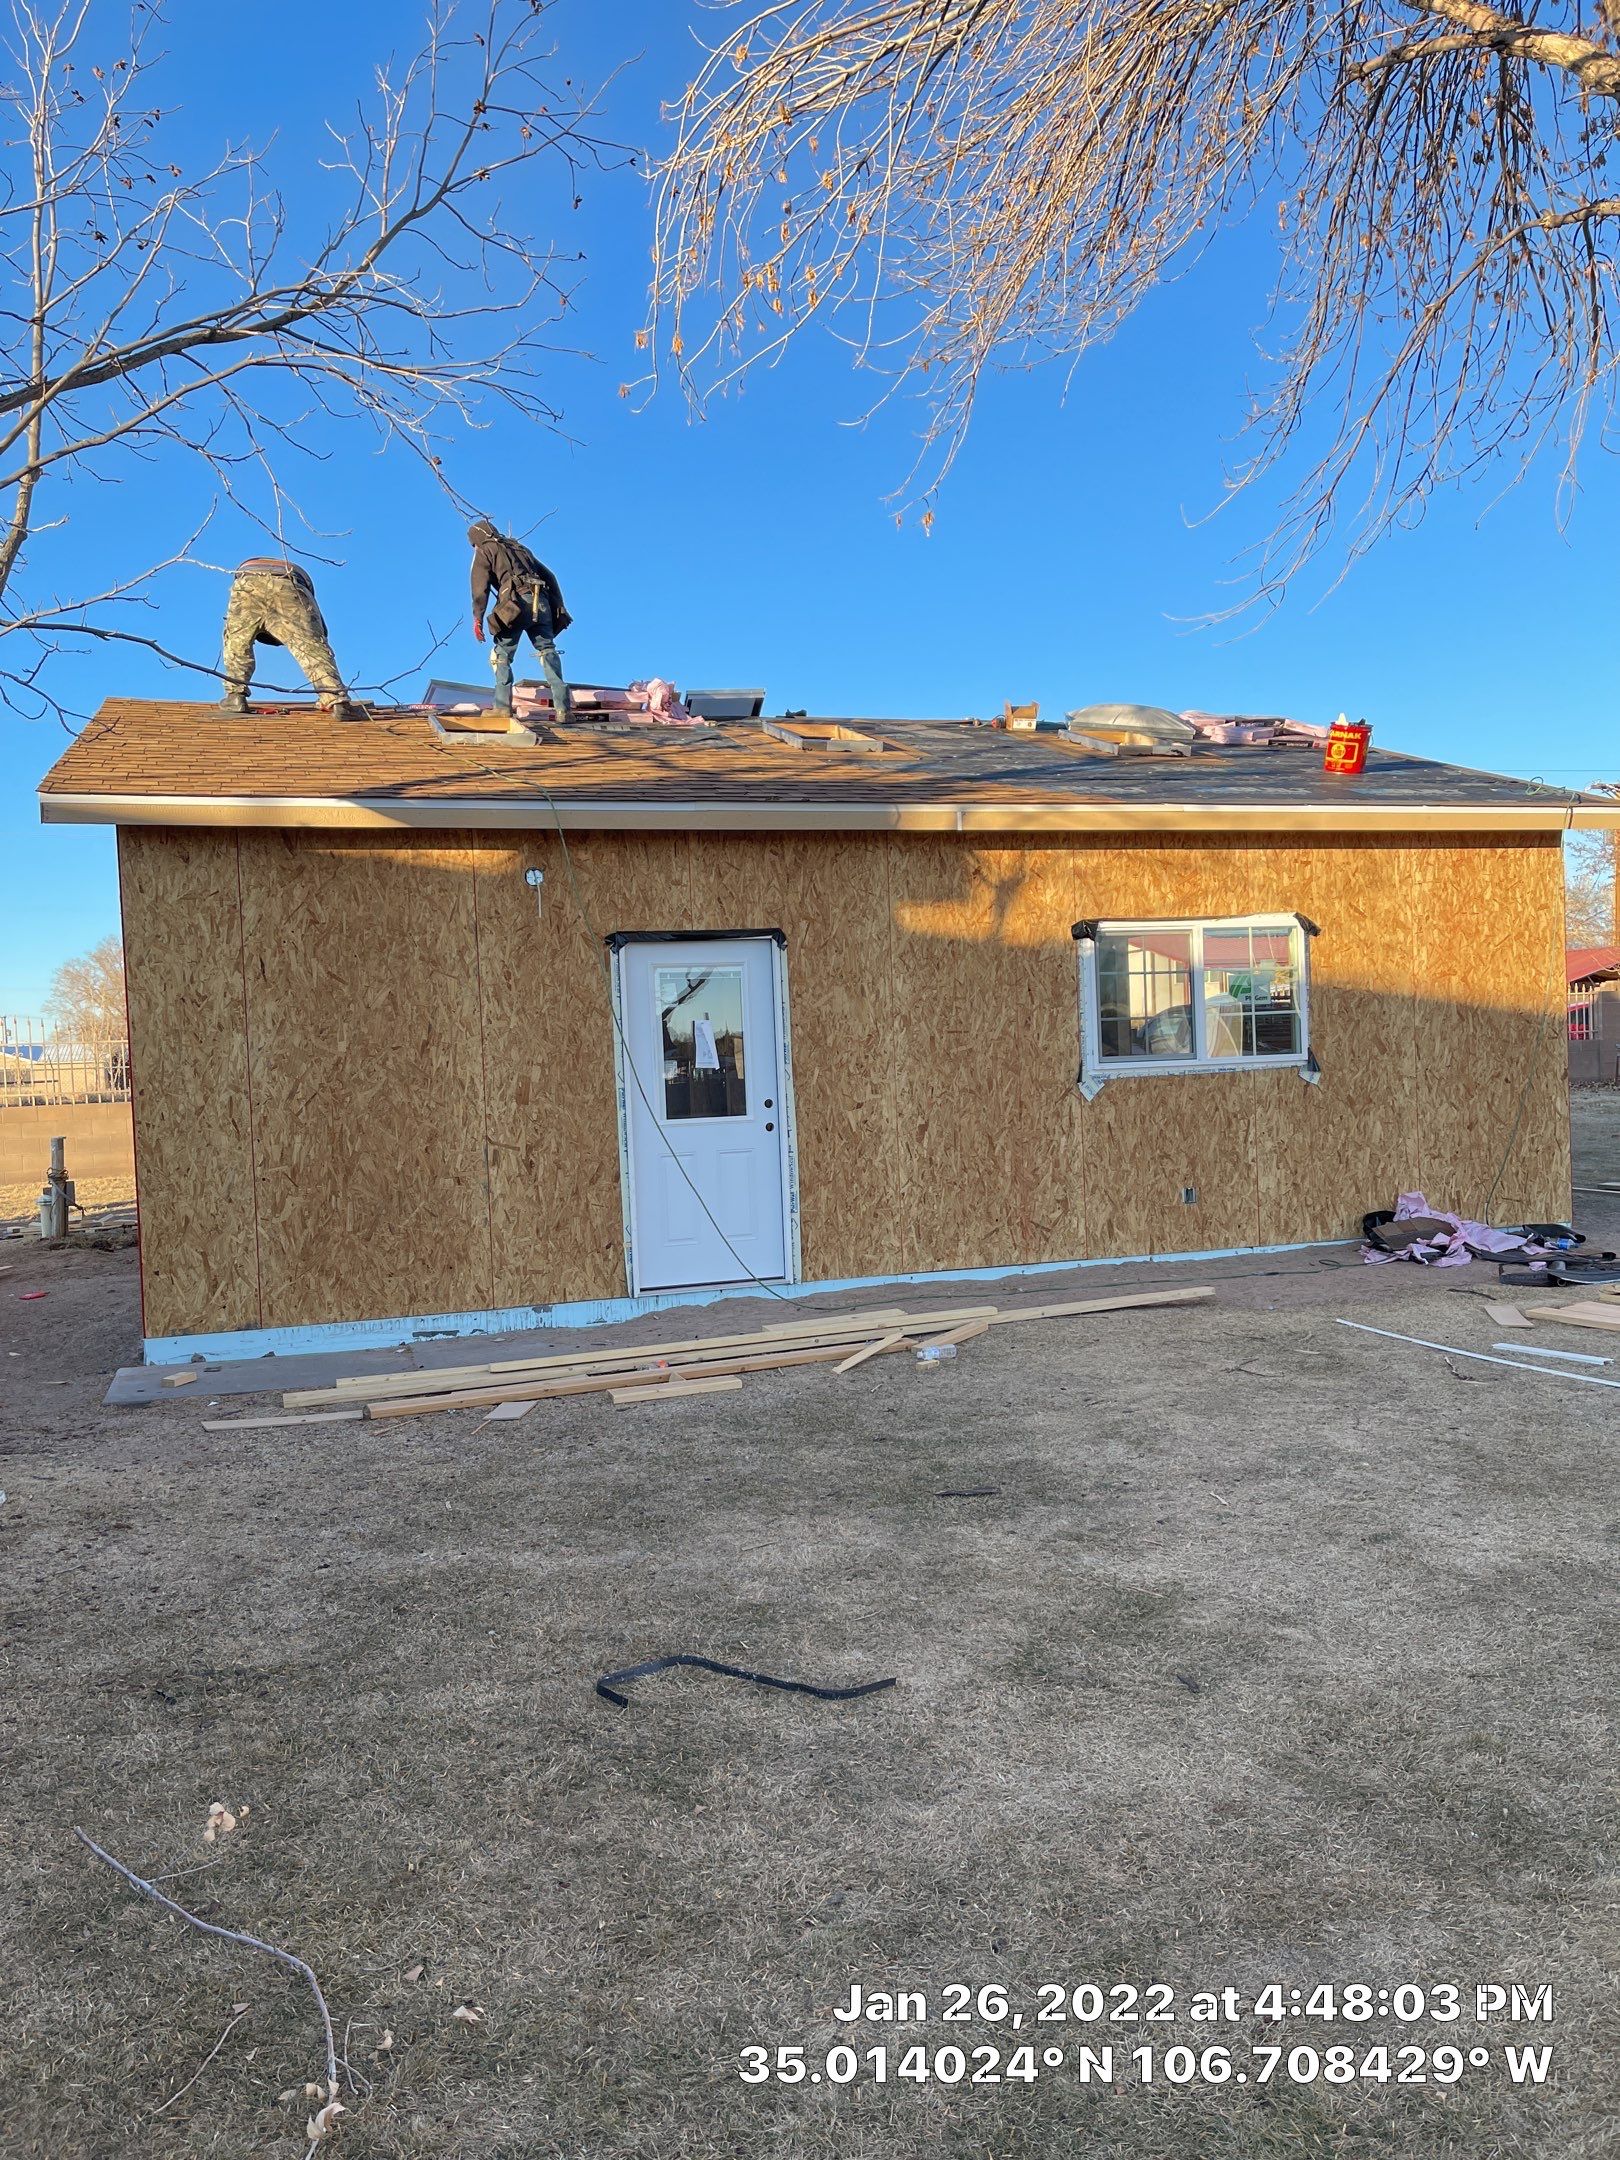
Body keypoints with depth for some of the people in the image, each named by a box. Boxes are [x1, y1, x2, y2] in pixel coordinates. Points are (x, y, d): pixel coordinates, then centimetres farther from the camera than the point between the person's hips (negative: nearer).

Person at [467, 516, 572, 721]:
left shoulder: (484, 551, 16)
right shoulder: (520, 548, 34)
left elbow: (480, 587, 0)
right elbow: (548, 576, 29)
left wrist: (477, 618, -5)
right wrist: (559, 608, 26)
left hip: (516, 603, -5)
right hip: (540, 602, 5)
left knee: (501, 654, 4)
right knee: (548, 652, 0)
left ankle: (503, 706, -7)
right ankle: (562, 707, -13)